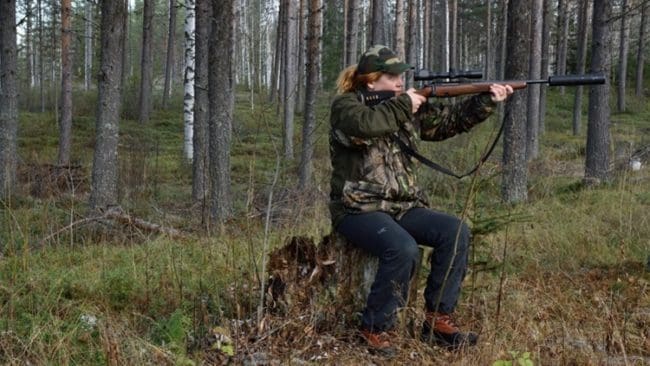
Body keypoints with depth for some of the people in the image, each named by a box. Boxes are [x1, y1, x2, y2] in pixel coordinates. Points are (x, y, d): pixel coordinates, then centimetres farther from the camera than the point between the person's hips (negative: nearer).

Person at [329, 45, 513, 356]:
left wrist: (487, 101, -1)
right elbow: (363, 126, -29)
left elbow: (449, 120, 13)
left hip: (402, 207, 7)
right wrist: (403, 107, -17)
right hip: (358, 209, -7)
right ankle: (375, 328, -14)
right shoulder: (345, 105, -6)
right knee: (403, 248, -33)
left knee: (455, 231, -15)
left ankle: (438, 320, -6)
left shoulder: (407, 106, 13)